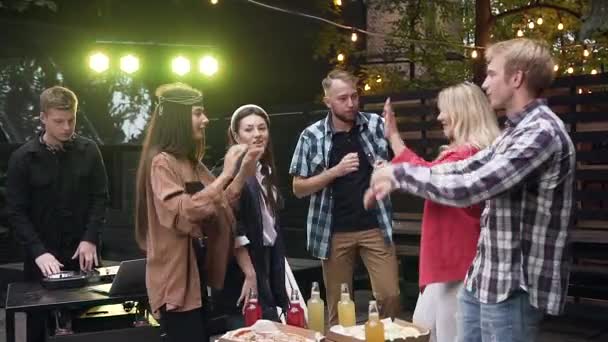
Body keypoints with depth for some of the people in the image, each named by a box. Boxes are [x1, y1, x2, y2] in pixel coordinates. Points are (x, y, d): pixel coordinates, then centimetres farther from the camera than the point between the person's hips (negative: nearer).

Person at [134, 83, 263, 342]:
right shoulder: (161, 162, -14)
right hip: (176, 278, -9)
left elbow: (219, 207, 15)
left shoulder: (192, 163, 12)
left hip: (198, 271, 9)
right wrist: (225, 174, -26)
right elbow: (183, 214, -27)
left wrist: (243, 172, 3)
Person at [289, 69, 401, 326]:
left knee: (390, 295, -1)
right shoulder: (312, 136, -3)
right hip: (335, 232, 0)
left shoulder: (375, 124, -1)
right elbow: (298, 188, -1)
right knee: (337, 304, 9)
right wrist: (336, 171, -14)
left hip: (375, 226, 1)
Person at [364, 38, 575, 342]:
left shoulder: (541, 132, -20)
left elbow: (467, 188, -25)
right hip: (484, 277, 9)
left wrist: (398, 173, -13)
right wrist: (396, 179, 6)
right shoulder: (517, 129, 13)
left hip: (515, 287, -9)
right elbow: (464, 169, 14)